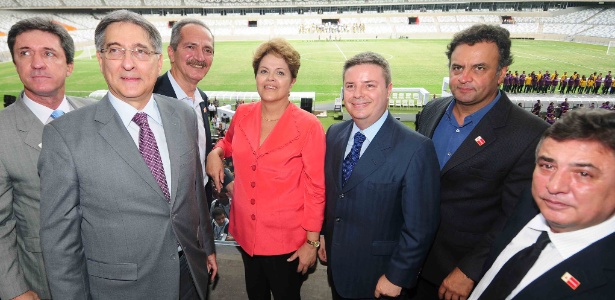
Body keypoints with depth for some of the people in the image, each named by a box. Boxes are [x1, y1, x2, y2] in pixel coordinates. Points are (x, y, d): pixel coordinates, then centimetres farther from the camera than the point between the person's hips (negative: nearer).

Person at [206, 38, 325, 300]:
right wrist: (216, 152, -3)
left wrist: (312, 242, -10)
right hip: (245, 232, 4)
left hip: (286, 240, -4)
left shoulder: (308, 126, -17)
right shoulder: (242, 115, -4)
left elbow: (315, 189, -12)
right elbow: (229, 141, 19)